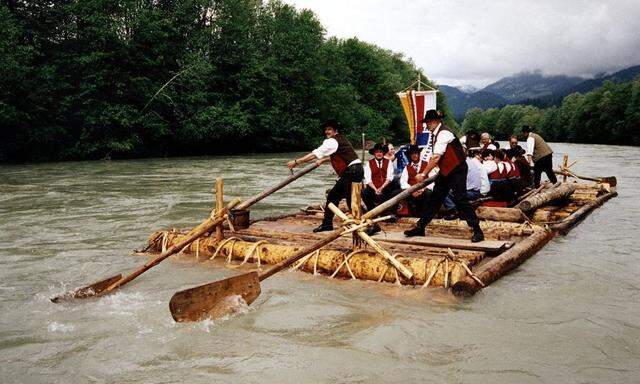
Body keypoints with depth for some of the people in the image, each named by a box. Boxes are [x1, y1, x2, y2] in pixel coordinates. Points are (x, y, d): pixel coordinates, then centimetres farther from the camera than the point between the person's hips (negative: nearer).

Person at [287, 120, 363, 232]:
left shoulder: (333, 141, -12)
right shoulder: (340, 139, 19)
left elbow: (316, 154, -17)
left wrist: (296, 162, -14)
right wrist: (322, 160, 29)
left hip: (353, 171, -11)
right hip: (350, 172, 11)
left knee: (351, 201, -11)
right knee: (333, 195, 15)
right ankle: (327, 223, 23)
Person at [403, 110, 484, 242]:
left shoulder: (443, 133, -21)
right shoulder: (435, 135, 8)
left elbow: (436, 157, -25)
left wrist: (424, 174, -21)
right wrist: (426, 172, 10)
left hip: (457, 170, -9)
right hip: (445, 171, 9)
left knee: (461, 200, -11)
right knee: (434, 199, 11)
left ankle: (477, 231, -3)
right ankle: (420, 227, 17)